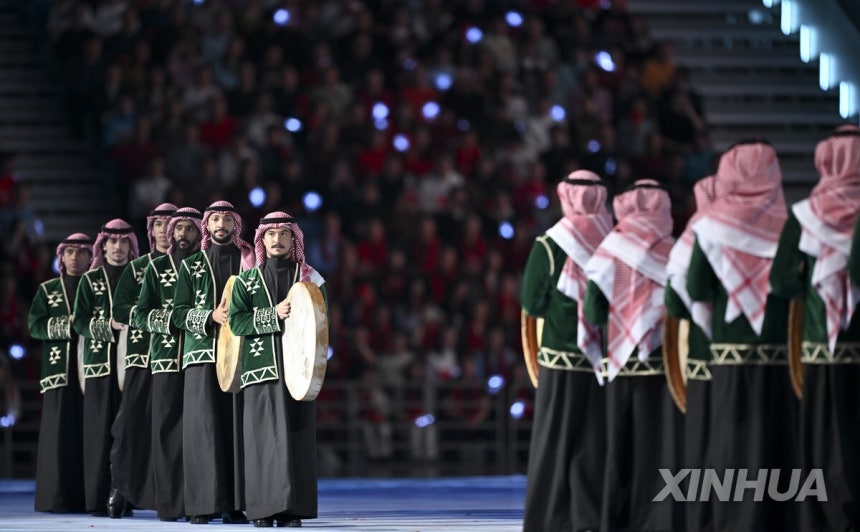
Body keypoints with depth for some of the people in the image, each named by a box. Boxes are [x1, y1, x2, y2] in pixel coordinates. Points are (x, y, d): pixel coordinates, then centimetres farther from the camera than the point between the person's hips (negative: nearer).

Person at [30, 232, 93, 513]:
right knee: (60, 434, -6)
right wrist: (68, 324, -8)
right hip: (59, 370, 0)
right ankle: (58, 497, -7)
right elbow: (36, 326, 3)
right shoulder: (48, 290, 15)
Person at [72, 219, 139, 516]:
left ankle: (124, 497, -5)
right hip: (100, 363, 0)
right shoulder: (90, 280, 11)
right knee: (100, 429, -4)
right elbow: (80, 322, 4)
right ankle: (99, 498, -4)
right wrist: (109, 326, -12)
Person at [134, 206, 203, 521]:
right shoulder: (157, 268, 12)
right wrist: (168, 318, -10)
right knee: (167, 427, -3)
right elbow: (140, 314, 8)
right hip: (166, 358, 1)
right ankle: (168, 503, -1)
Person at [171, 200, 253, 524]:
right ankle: (203, 504, -8)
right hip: (202, 354, 0)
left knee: (237, 426, -5)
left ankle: (234, 503, -4)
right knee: (203, 427, -7)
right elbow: (178, 314, 6)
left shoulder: (248, 263, 12)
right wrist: (210, 317, -9)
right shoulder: (192, 266, 12)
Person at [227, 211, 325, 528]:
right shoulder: (246, 281, 11)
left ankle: (293, 508, -4)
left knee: (297, 436, -4)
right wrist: (274, 315, -11)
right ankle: (263, 508, -4)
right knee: (263, 437, -5)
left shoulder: (310, 278, 12)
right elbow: (236, 322, -1)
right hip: (260, 367, 0)